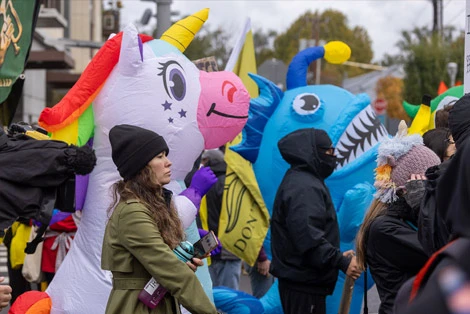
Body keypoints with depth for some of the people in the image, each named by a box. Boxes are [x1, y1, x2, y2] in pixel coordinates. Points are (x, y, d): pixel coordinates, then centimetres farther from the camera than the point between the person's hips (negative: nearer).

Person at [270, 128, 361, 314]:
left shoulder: (302, 181, 17)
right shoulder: (304, 187, -17)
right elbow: (308, 236, -26)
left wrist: (338, 256, 14)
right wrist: (342, 262, -22)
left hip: (303, 279, 11)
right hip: (304, 283, -11)